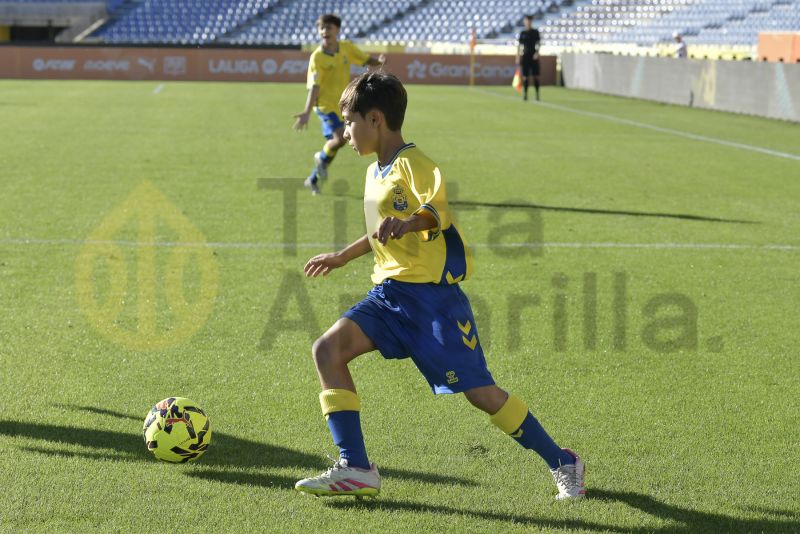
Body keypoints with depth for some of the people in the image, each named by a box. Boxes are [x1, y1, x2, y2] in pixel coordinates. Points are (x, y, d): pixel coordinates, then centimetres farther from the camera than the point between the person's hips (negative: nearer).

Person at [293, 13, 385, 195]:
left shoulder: (347, 47, -1)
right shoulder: (317, 57, -15)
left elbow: (367, 60, 7)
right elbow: (314, 87, -20)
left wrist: (379, 61, -18)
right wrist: (307, 112, -30)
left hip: (342, 105, 6)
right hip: (325, 104, -6)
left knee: (334, 142, 11)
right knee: (339, 138, -25)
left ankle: (313, 180, 29)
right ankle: (323, 158, 9)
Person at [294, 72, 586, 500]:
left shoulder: (413, 163, -11)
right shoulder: (375, 174, 17)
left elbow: (438, 211, -31)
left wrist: (406, 224, -50)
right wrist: (341, 257, 43)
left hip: (432, 294, -8)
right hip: (390, 293, 8)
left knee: (478, 391, -6)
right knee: (328, 348, -12)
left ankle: (562, 463, 12)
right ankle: (355, 470, -13)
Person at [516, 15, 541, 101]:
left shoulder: (535, 32, 3)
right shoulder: (522, 33, 8)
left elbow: (538, 43, -2)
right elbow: (519, 46, 10)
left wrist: (537, 53, -18)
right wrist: (518, 58, 5)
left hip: (534, 57, -2)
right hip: (525, 57, 2)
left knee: (535, 76, -1)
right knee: (525, 76, -1)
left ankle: (537, 94, 4)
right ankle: (525, 94, 1)